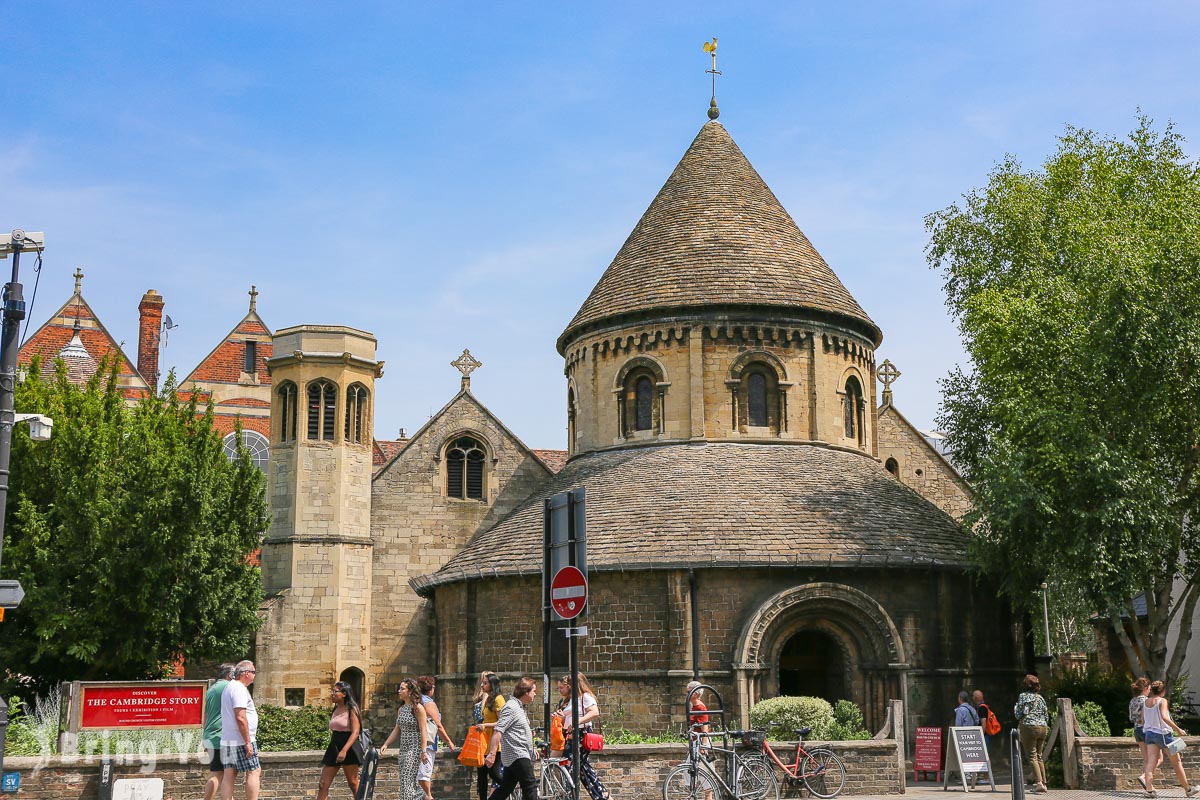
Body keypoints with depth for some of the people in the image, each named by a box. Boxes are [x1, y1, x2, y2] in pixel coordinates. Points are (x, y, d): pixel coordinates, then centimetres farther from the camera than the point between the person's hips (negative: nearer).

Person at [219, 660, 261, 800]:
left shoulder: (229, 687, 17)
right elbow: (240, 717, -21)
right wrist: (248, 742, -19)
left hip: (227, 740, 9)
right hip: (240, 741, -9)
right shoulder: (239, 689, -14)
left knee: (228, 775, 5)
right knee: (254, 772, -3)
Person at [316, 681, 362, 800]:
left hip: (348, 749, -7)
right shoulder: (335, 709, 14)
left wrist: (344, 750, -27)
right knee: (323, 785, 0)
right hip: (333, 748, 7)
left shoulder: (351, 709, -8)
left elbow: (355, 732, -17)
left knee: (353, 784, 2)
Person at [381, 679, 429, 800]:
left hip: (414, 748, -8)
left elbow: (423, 731, -14)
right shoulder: (401, 709, 12)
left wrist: (424, 751, -18)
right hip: (403, 748, 8)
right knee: (412, 781, 10)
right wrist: (385, 744, 7)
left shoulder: (418, 708, -10)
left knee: (407, 781, -12)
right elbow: (397, 730, 16)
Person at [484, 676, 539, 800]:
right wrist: (492, 754, -30)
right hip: (518, 756, -10)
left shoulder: (519, 707, 17)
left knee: (505, 788, 11)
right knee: (530, 786, -9)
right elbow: (498, 731, -23)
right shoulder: (511, 707, -15)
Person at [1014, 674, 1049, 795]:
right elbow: (1046, 716, 12)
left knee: (1032, 756, -6)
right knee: (1039, 756, 14)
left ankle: (1039, 783, -18)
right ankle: (1043, 783, 13)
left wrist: (1015, 708, 14)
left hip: (1029, 727, -6)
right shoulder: (1041, 698, 11)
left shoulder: (1023, 696, -5)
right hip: (1043, 728, 6)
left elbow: (1019, 714, -6)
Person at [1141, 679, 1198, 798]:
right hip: (1163, 734, -5)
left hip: (1149, 733, 5)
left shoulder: (1146, 702, 8)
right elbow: (1164, 717, -25)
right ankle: (1188, 789, 19)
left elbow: (1143, 721, 13)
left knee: (1151, 762, -4)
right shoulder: (1162, 701, -11)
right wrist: (1178, 729, -24)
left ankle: (1149, 789, -19)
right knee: (1177, 762, 8)